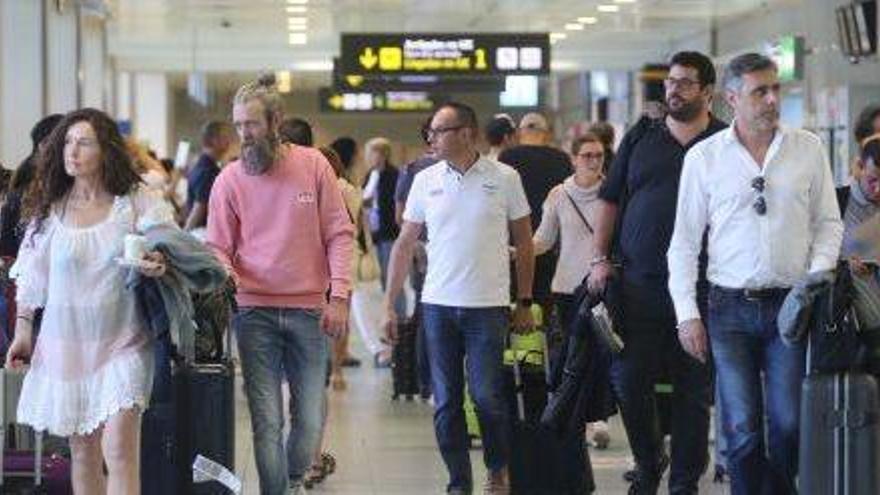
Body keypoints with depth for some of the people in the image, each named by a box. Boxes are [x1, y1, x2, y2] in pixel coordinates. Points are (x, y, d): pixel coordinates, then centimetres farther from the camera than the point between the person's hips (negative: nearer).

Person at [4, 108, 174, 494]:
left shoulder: (138, 203, -2)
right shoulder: (49, 209, 6)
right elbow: (31, 277, 12)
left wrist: (158, 265, -22)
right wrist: (23, 328, 5)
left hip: (122, 342, -3)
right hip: (66, 342, 3)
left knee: (119, 449, -15)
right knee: (83, 453, 9)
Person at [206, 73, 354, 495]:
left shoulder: (313, 165, 1)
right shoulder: (229, 180, 0)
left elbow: (339, 234, 2)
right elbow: (218, 247, 3)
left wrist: (339, 295, -6)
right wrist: (224, 273, -20)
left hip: (309, 310, 1)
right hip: (254, 312, -1)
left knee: (310, 419, 7)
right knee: (266, 421, -3)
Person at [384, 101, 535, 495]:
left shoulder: (504, 179, -1)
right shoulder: (426, 181, 5)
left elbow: (524, 243, 6)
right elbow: (404, 245, 10)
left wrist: (525, 303, 4)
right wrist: (390, 305, 5)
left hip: (488, 306, -3)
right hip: (437, 304, 3)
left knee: (487, 396, -4)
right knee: (445, 401, 4)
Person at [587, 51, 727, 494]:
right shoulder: (641, 137, 11)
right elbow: (610, 201, 14)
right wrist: (600, 259, 4)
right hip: (638, 282, 2)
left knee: (693, 388, 3)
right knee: (628, 379, 1)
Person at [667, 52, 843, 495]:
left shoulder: (808, 149, 5)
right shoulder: (704, 157, 3)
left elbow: (828, 223, 10)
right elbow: (684, 242, 5)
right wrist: (687, 313, -2)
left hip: (791, 305, 1)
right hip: (730, 308, -1)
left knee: (790, 423, -1)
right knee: (742, 429, -1)